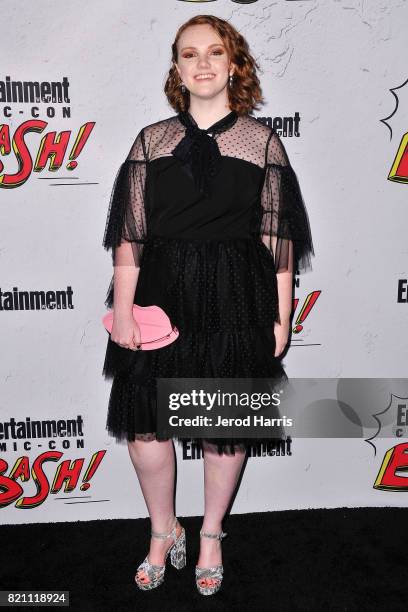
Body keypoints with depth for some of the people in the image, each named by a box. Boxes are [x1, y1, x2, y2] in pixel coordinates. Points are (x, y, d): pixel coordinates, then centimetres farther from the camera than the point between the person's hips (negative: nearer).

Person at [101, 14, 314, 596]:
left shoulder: (263, 140, 4)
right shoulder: (152, 139, 7)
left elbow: (277, 237, 2)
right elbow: (129, 231, 4)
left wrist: (281, 317, 0)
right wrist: (122, 307, -3)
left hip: (236, 301, -1)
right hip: (161, 295, 2)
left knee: (227, 425, 9)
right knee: (143, 421, 5)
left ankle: (211, 535, 35)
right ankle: (163, 531, 32)